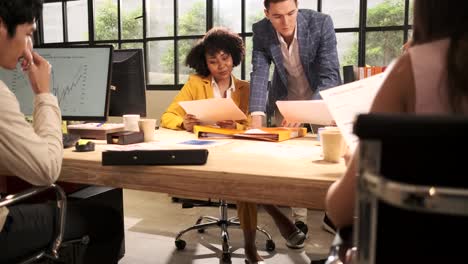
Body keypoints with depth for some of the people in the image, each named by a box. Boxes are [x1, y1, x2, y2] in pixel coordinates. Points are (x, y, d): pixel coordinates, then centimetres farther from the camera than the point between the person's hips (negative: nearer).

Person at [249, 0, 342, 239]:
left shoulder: (321, 23, -28)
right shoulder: (260, 31, -20)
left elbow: (330, 76, -30)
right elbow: (259, 74, -23)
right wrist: (256, 117, -39)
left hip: (322, 96, -1)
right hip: (286, 98, 2)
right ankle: (299, 218, 12)